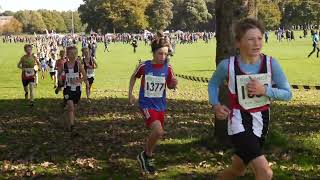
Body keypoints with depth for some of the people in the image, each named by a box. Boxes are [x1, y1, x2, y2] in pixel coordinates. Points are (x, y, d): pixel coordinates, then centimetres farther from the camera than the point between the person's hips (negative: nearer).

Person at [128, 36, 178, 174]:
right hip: (147, 104, -4)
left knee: (156, 133, 14)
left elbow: (170, 86, 6)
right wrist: (130, 94, 5)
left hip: (160, 105, 4)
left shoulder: (167, 68, -7)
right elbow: (134, 77, 8)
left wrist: (174, 84, -16)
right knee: (158, 131, -23)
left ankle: (147, 158, 39)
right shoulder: (144, 66, -12)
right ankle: (146, 155, 2)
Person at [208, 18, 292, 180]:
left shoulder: (270, 63, -9)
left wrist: (265, 90, -20)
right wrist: (216, 105, -10)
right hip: (239, 123, -4)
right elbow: (213, 84, 7)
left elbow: (287, 94, -4)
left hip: (261, 122, 4)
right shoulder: (227, 65, -13)